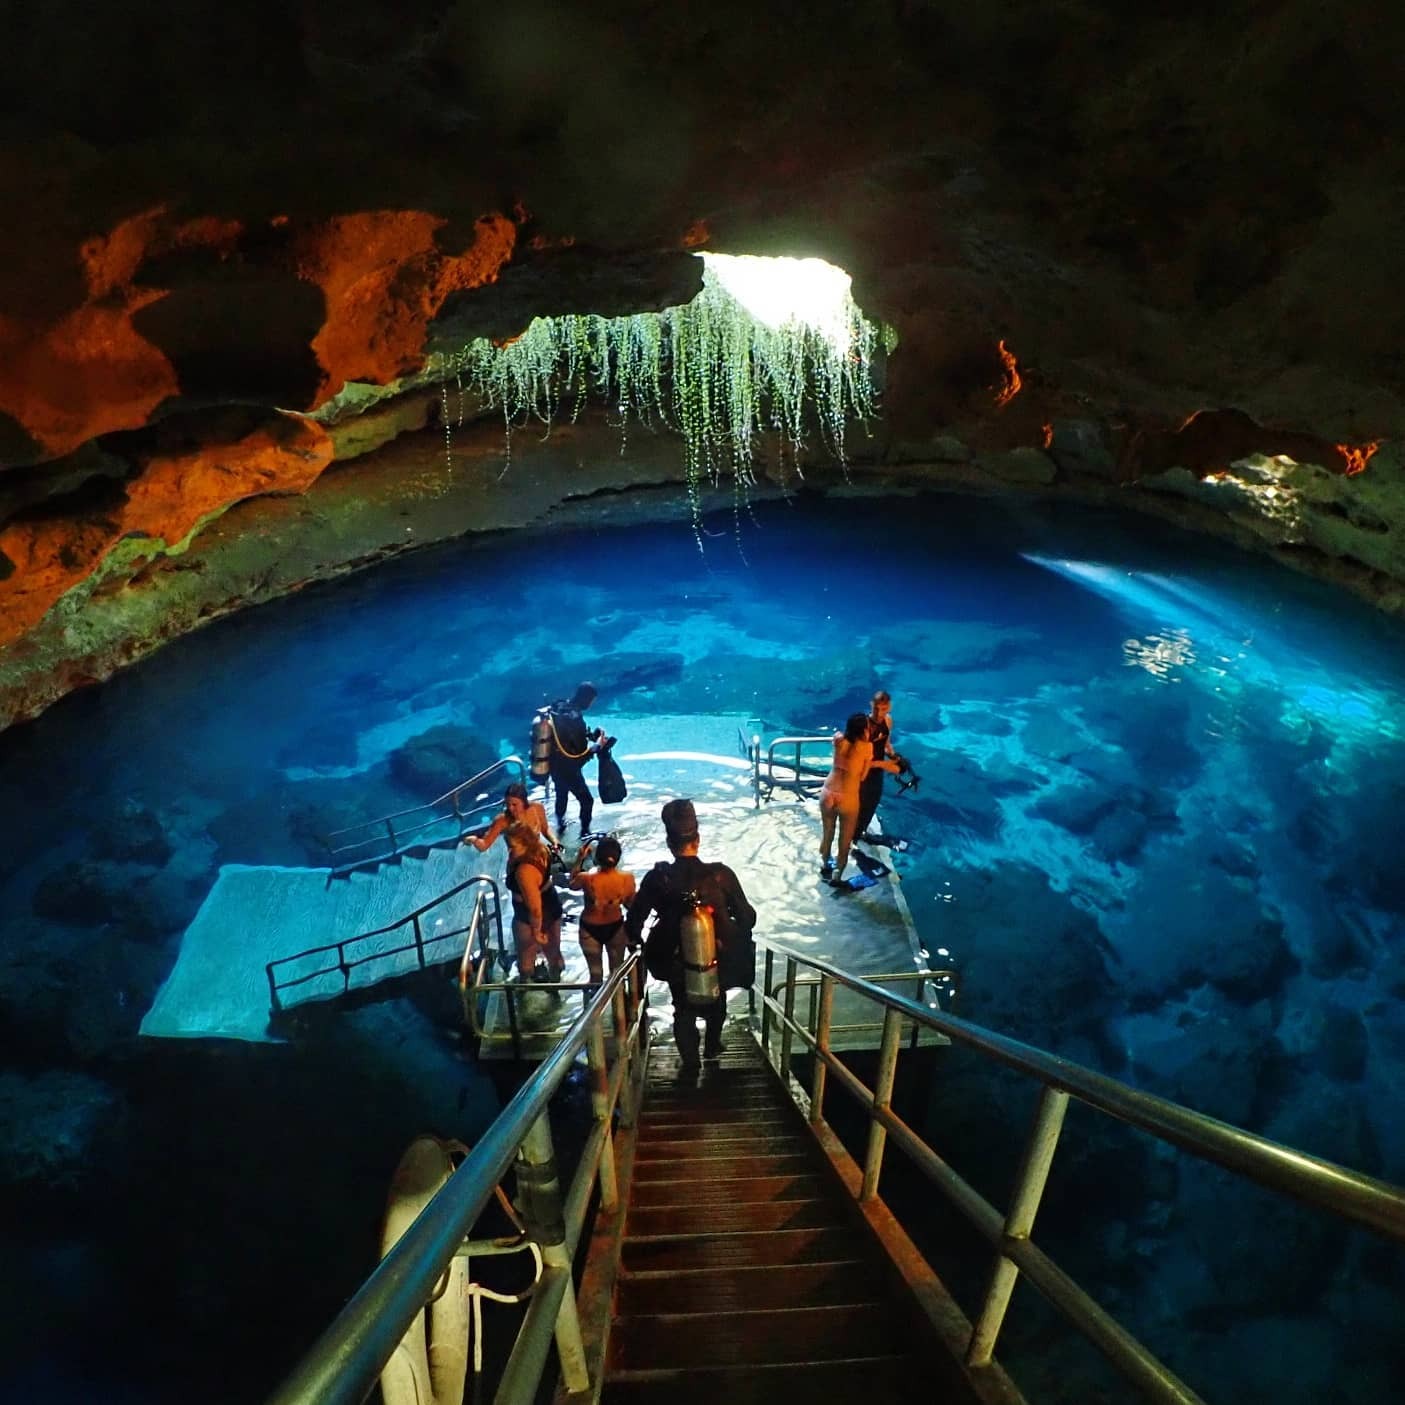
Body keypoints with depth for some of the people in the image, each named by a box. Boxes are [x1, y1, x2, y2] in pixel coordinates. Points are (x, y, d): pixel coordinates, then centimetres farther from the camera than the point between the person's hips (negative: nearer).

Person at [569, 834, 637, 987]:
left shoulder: (587, 879, -31)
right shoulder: (627, 877, -26)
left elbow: (572, 884, -6)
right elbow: (630, 903, -8)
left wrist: (580, 858, -8)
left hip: (590, 929, -1)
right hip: (616, 927, 1)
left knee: (596, 973, 20)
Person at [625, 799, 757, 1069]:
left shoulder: (657, 878, -20)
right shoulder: (721, 874, -22)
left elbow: (634, 923, -14)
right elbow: (747, 918, -15)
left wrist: (639, 945, 8)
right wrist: (734, 940, 7)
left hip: (676, 962, -1)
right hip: (719, 959, 1)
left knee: (684, 1010, 28)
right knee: (716, 1004, 33)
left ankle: (689, 1061, 38)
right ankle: (712, 1046, 52)